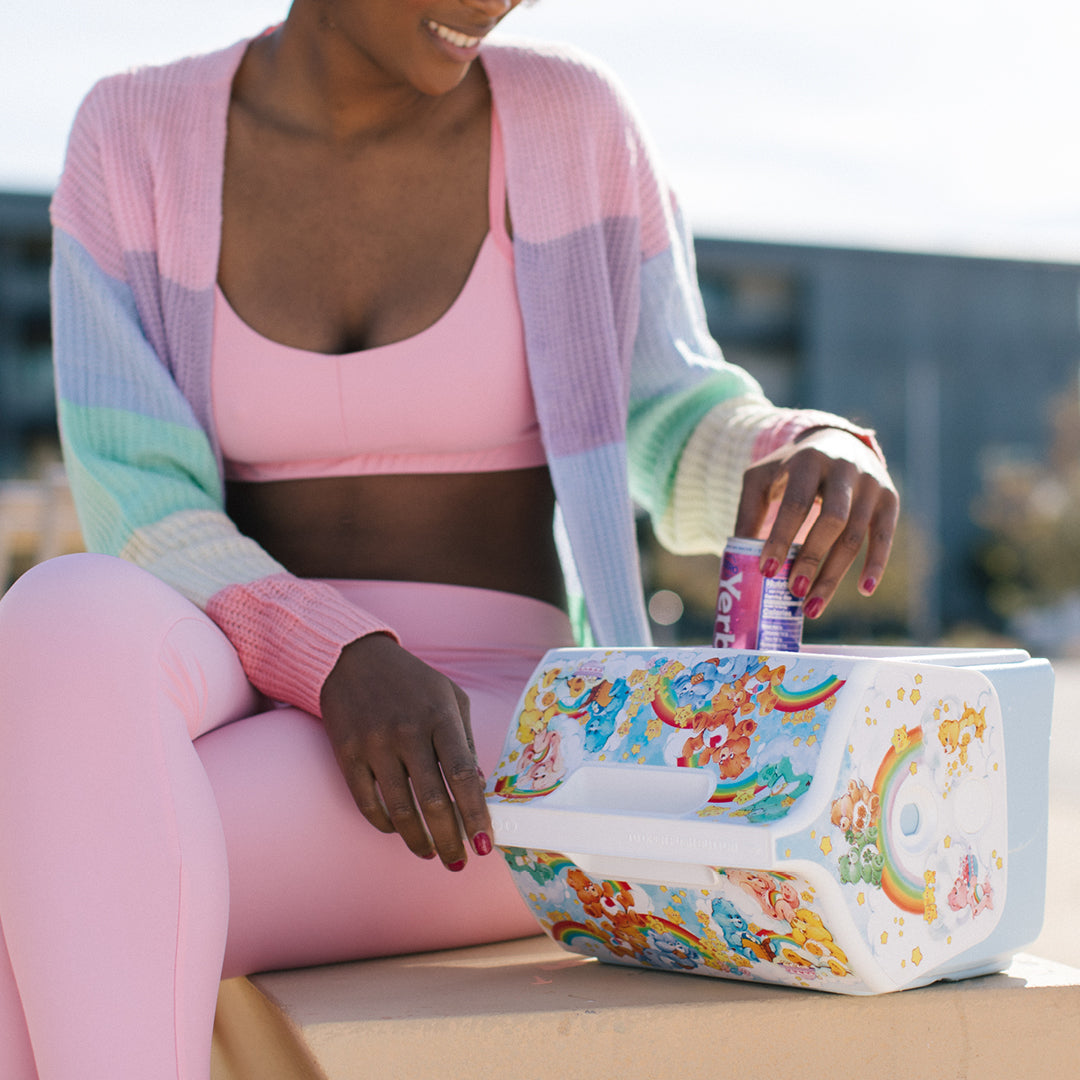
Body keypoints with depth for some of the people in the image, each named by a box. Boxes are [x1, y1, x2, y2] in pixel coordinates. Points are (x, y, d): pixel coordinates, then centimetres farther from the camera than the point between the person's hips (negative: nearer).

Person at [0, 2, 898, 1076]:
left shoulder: (569, 119, 2)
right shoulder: (133, 141, 4)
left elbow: (679, 445, 7)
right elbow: (138, 522, -5)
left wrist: (823, 456, -17)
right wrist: (341, 671, -24)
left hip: (491, 751, -1)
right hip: (239, 711, 2)